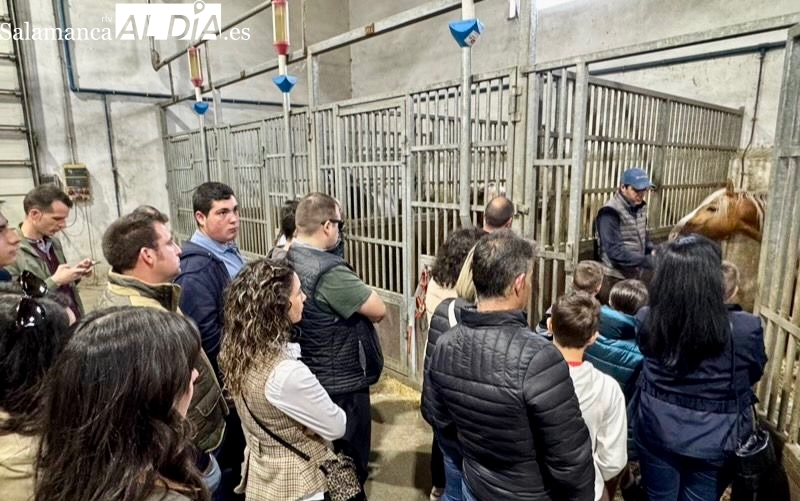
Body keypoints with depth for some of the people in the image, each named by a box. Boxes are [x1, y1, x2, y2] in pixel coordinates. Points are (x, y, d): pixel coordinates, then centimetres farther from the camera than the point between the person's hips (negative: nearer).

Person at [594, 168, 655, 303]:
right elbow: (615, 252, -25)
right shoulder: (610, 213, -19)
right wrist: (649, 261, -27)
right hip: (615, 279, -7)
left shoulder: (640, 207, 5)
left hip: (637, 275, 7)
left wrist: (653, 250, -3)